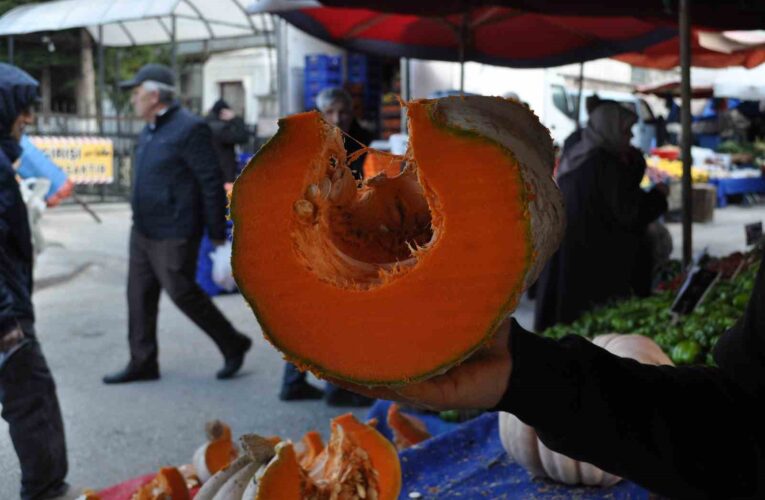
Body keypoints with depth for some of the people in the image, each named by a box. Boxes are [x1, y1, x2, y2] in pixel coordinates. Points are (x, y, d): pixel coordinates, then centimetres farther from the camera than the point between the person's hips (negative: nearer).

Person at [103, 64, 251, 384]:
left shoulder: (190, 129, -16)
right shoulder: (150, 130, 13)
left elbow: (211, 183, -16)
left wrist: (216, 232, -14)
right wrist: (140, 221, 21)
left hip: (173, 235, -9)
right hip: (143, 231, 9)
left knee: (182, 293, -3)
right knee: (139, 294, 11)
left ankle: (233, 345, 15)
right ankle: (142, 363, 22)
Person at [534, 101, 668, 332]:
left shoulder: (574, 158, 8)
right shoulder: (606, 163, -16)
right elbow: (626, 211, -15)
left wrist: (632, 163, 11)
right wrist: (658, 195, 1)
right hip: (597, 259, -8)